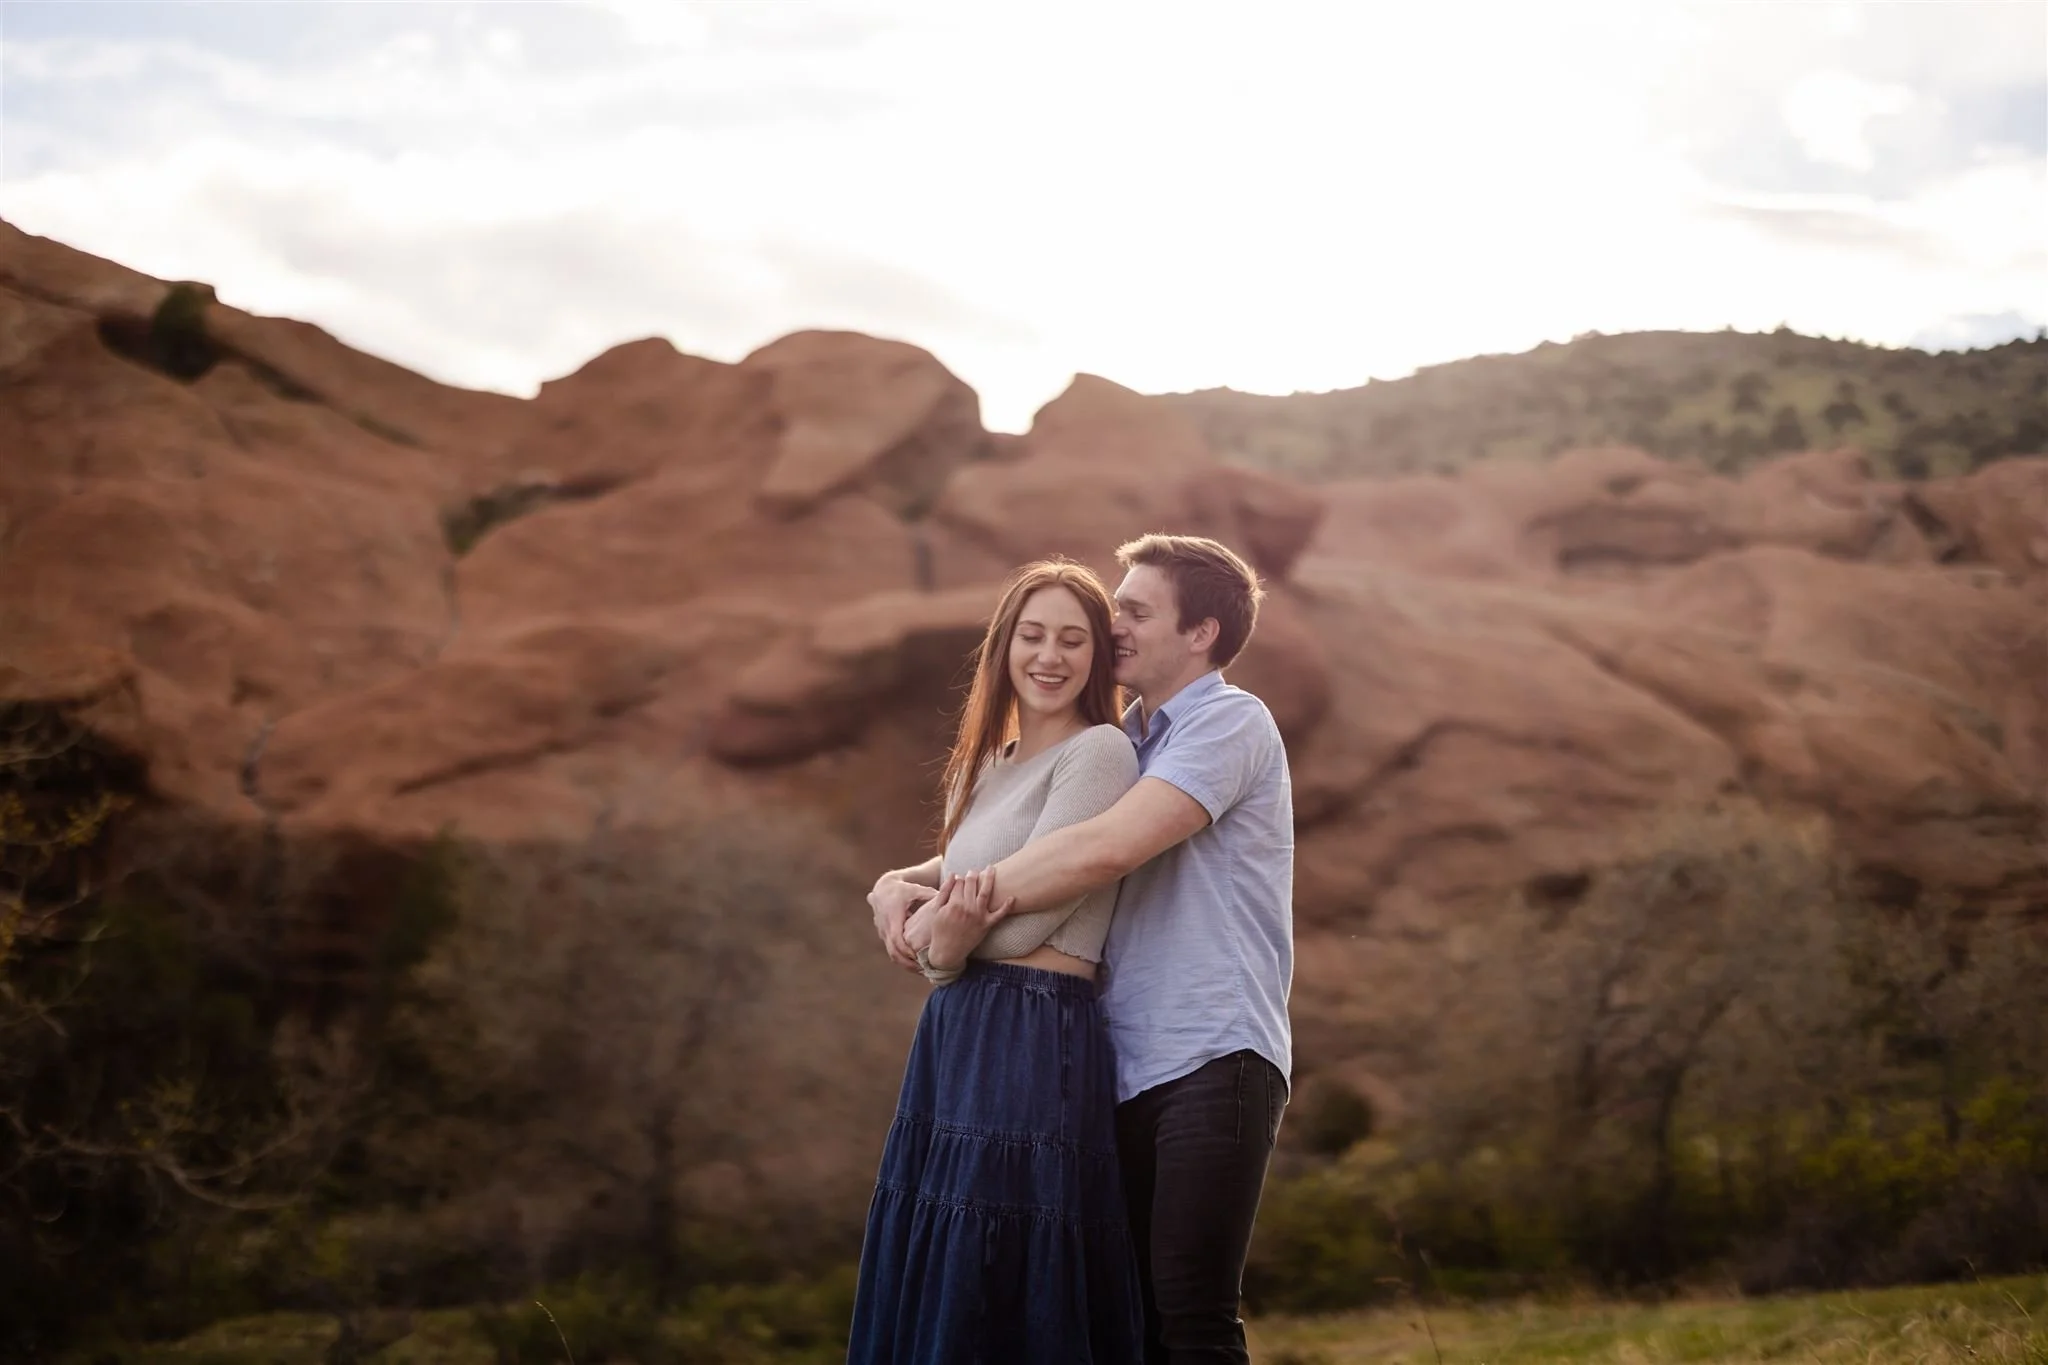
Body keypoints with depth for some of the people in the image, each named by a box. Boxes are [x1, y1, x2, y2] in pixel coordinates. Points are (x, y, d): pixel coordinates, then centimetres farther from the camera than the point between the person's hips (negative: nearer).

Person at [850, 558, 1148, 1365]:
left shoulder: (1098, 752, -8)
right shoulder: (988, 764, 18)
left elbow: (1025, 917, -14)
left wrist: (938, 935, 2)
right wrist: (899, 888, -4)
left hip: (1035, 1038, -9)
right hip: (957, 1033, 9)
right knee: (929, 1289, 13)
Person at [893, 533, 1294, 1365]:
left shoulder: (1230, 722, -5)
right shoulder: (1123, 745, 20)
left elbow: (1103, 851, -19)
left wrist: (966, 908, -10)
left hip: (1213, 1057, -8)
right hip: (1130, 1069, 8)